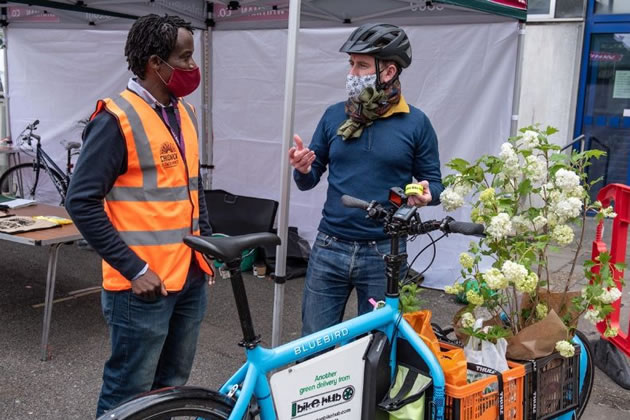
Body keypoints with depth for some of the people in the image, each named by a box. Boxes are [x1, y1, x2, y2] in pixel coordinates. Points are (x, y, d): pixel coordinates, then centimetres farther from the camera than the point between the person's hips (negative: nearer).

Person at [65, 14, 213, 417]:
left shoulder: (185, 113, 10)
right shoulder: (117, 119, -14)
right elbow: (82, 202, -17)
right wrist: (134, 269, -18)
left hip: (191, 278, 7)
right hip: (146, 285, -7)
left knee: (172, 386, 19)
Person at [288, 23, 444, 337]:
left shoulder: (416, 123, -3)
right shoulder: (334, 115, 4)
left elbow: (434, 182, 3)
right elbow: (310, 180, 7)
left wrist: (426, 194, -20)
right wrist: (303, 169, -15)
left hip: (384, 253, -2)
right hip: (329, 248, 2)